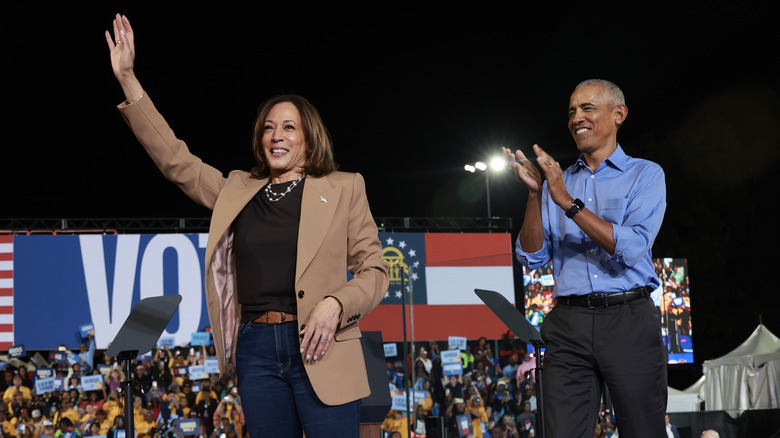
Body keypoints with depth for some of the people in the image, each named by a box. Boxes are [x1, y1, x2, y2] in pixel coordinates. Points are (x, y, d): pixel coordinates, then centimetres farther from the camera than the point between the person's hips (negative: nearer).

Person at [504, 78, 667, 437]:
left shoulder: (645, 174, 4)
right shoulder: (557, 182, 15)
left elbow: (630, 248, -12)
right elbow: (531, 257, 7)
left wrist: (567, 202, -15)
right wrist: (534, 194, -6)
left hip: (628, 322, -2)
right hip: (568, 324, 3)